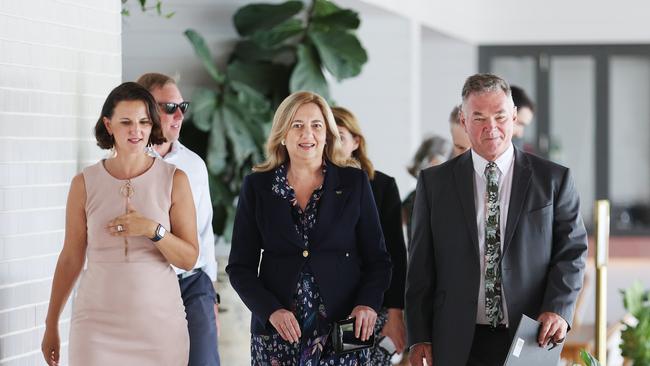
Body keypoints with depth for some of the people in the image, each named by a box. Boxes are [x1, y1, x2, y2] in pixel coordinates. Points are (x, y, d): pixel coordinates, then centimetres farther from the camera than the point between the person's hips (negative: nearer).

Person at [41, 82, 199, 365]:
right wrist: (51, 325, 12)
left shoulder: (174, 180, 0)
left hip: (159, 320, 0)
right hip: (97, 322, 0)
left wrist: (153, 230, -18)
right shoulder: (85, 183, 1)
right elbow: (70, 258, 8)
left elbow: (189, 259, 0)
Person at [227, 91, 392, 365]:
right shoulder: (257, 186, 6)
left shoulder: (354, 183, 5)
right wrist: (271, 311, -10)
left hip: (343, 330, 0)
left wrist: (368, 304, -10)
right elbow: (240, 266, 5)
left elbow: (377, 259, 7)